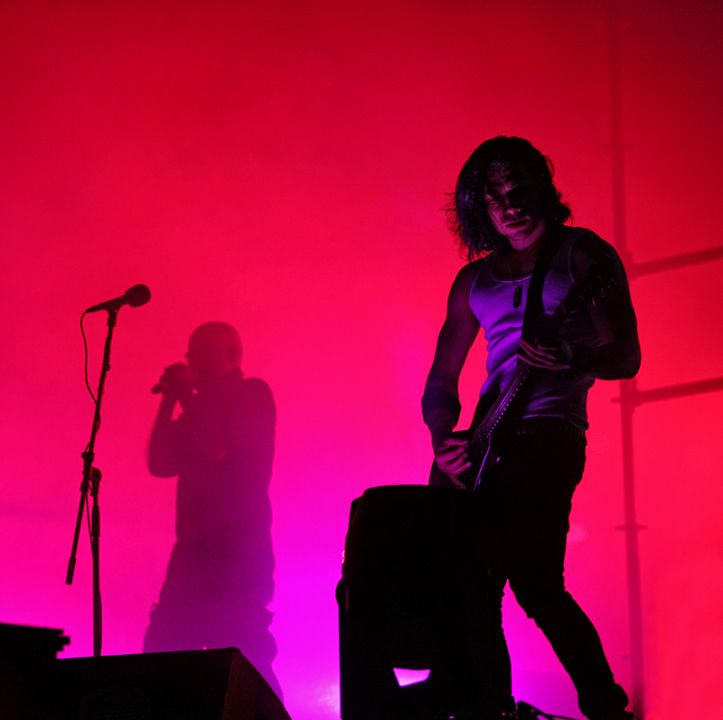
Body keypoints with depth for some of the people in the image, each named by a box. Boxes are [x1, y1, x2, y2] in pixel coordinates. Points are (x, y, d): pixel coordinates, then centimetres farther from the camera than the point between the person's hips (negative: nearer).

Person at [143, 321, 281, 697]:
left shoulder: (253, 395, 1)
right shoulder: (203, 410, 22)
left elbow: (218, 446, -15)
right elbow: (160, 463, 13)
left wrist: (186, 396, -4)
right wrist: (170, 400, 8)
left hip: (238, 544, -8)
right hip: (196, 545, 8)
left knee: (238, 650, -16)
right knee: (163, 647, 2)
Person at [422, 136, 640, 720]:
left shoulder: (582, 255, 4)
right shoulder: (474, 280, 17)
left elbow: (626, 358, -1)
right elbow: (441, 381, 18)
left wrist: (572, 359, -21)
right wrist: (443, 441, -1)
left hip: (549, 435, -6)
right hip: (483, 446, 6)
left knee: (534, 583, -19)